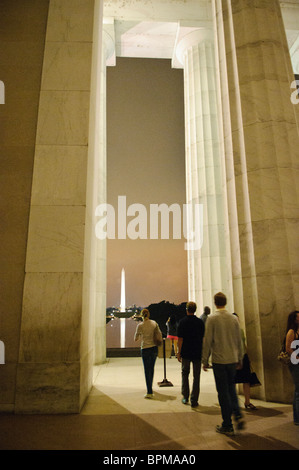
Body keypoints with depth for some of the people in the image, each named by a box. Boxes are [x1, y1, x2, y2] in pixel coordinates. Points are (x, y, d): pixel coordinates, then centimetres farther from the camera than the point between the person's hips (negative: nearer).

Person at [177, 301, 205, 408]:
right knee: (196, 377, 8)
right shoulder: (200, 322, -3)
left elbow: (180, 339, -9)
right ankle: (194, 400, 9)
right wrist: (202, 352, 13)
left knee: (185, 373, 18)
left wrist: (179, 353, -1)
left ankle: (185, 397, 20)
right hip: (197, 353, 1)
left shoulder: (182, 322, -8)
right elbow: (203, 338, 3)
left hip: (185, 352, -1)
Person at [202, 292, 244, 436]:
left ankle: (227, 426, 12)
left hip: (219, 360, -4)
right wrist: (239, 358, 19)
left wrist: (205, 360, -1)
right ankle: (238, 414, 7)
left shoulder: (212, 318, -10)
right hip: (233, 359, 4)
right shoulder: (234, 318, 2)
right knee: (231, 388, 21)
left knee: (223, 392, 5)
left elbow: (207, 341, -9)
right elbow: (239, 340, 9)